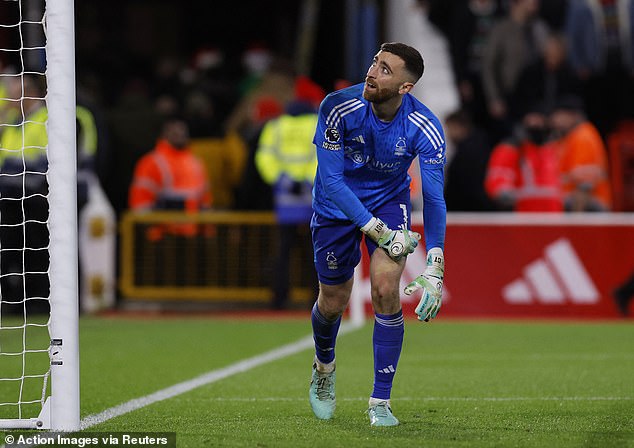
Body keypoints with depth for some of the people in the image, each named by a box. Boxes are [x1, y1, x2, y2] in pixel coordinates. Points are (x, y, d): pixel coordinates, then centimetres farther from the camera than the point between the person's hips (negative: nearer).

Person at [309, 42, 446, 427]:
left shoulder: (426, 128, -26)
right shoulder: (338, 108, -29)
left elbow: (434, 198, -25)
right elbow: (331, 178, -25)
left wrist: (434, 271, -34)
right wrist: (379, 232, -29)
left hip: (390, 202, 0)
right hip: (336, 206, 0)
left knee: (386, 289, -19)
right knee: (333, 302, 8)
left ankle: (381, 402, -7)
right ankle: (324, 367, 45)